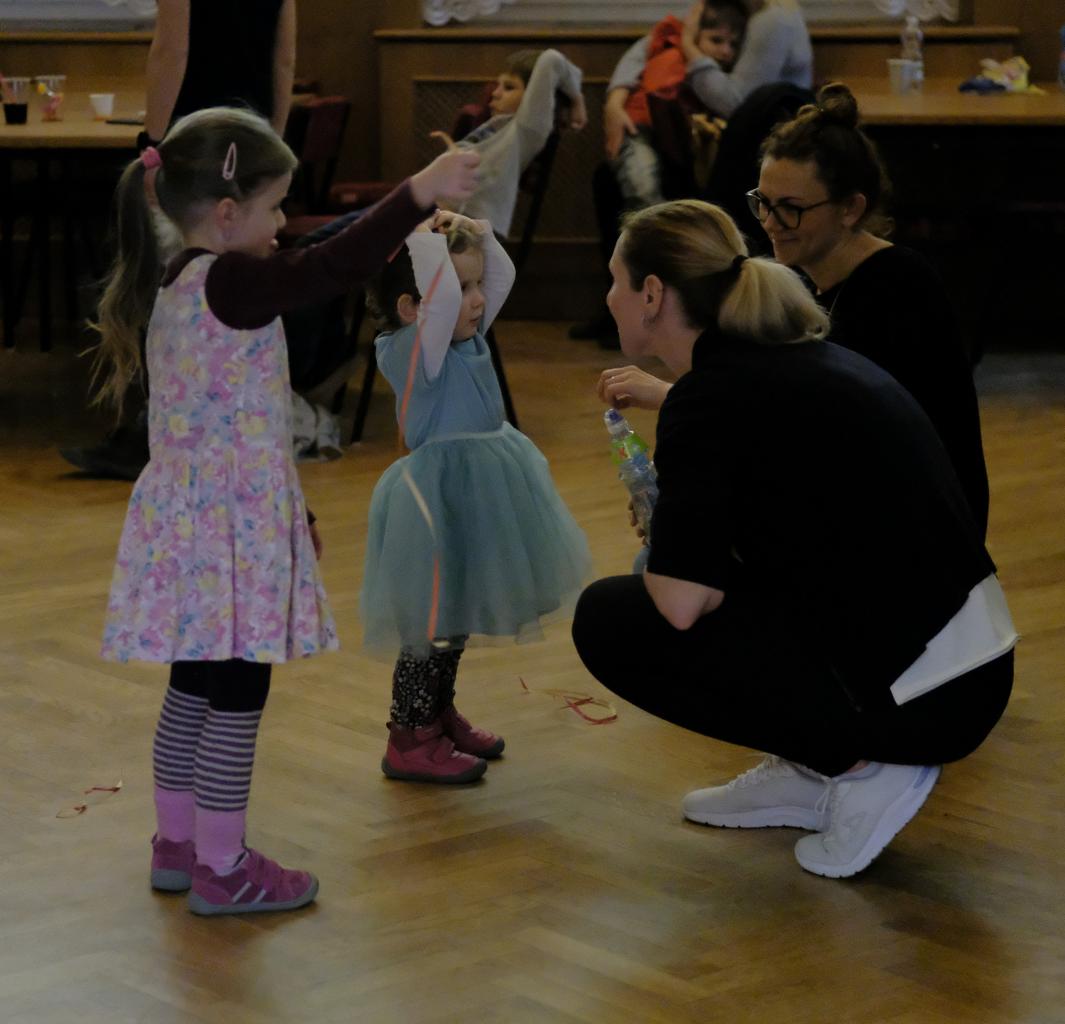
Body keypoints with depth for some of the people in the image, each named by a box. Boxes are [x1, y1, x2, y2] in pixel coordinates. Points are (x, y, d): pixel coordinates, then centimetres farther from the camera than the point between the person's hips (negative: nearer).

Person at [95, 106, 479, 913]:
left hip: (186, 518, 10)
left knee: (194, 686, 18)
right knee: (238, 696, -2)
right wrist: (419, 194, -32)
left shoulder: (173, 287, 12)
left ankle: (177, 843, 28)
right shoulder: (231, 285, -19)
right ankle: (222, 869, 4)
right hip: (231, 525, -10)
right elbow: (331, 268, -32)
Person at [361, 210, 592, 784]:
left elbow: (503, 273, 15)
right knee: (434, 623, -3)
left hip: (478, 495, 9)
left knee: (457, 618, 20)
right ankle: (410, 742, 7)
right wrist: (426, 240, -27)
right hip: (441, 501, -9)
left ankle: (439, 717, 35)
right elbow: (440, 298, -37)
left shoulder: (467, 338, 6)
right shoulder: (414, 349, -19)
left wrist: (473, 230, 2)